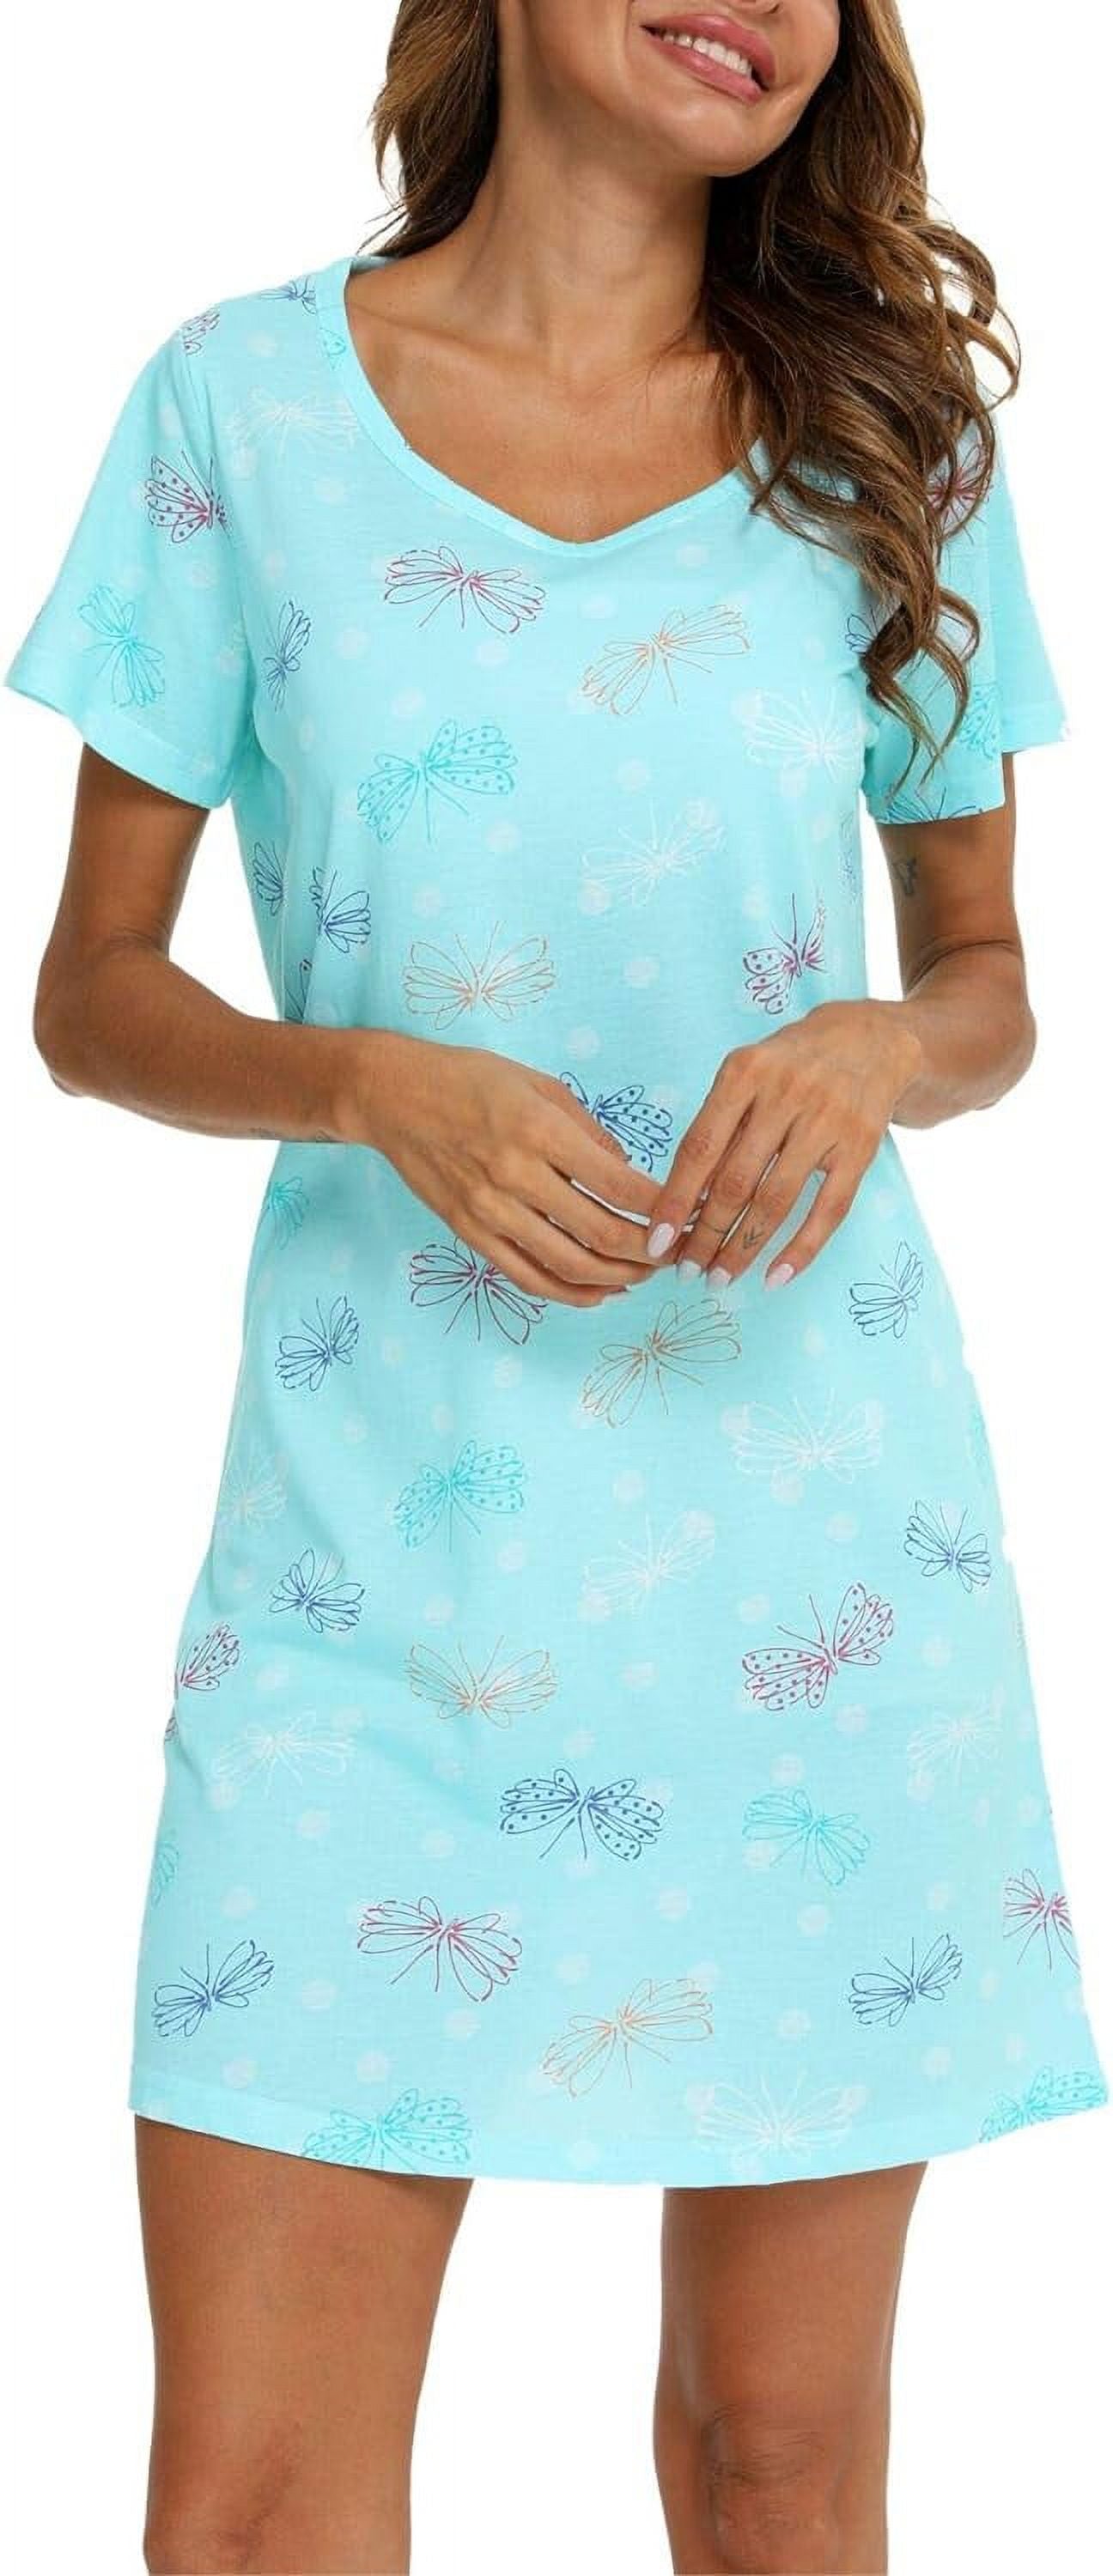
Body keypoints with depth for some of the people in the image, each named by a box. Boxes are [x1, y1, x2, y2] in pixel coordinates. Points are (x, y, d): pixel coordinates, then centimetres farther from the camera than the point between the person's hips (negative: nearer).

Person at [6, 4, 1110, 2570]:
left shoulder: (890, 432, 6)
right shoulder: (244, 405, 1)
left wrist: (878, 1051, -10)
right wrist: (376, 1084, -15)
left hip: (809, 1506, 2)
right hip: (375, 1518, -1)